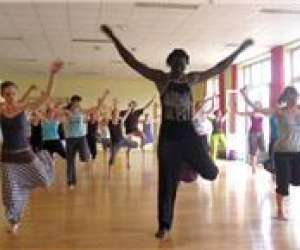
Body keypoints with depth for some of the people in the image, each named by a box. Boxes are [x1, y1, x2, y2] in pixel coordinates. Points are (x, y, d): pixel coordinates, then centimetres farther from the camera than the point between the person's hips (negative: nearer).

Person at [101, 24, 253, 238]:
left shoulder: (192, 79, 7)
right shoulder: (161, 78, -1)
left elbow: (219, 68, 16)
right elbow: (132, 62, -5)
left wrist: (240, 50, 17)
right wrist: (114, 38, -9)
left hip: (189, 134, 2)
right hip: (168, 135, -2)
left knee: (210, 173, -2)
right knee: (167, 182, 4)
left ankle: (187, 165, 32)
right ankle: (164, 225, 21)